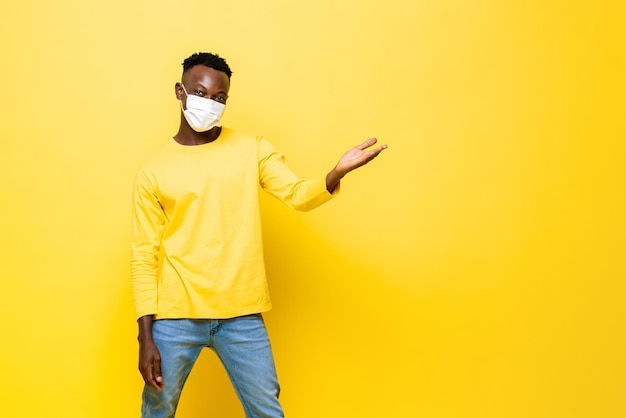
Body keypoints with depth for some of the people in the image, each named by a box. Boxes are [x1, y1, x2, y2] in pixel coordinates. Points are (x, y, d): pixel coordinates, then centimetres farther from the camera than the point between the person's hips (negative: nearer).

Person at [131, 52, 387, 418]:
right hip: (176, 317, 0)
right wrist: (146, 337, -4)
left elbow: (299, 194, -7)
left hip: (242, 316, 0)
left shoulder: (252, 149, 4)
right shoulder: (154, 171, 1)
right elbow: (145, 257, 1)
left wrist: (338, 172, -29)